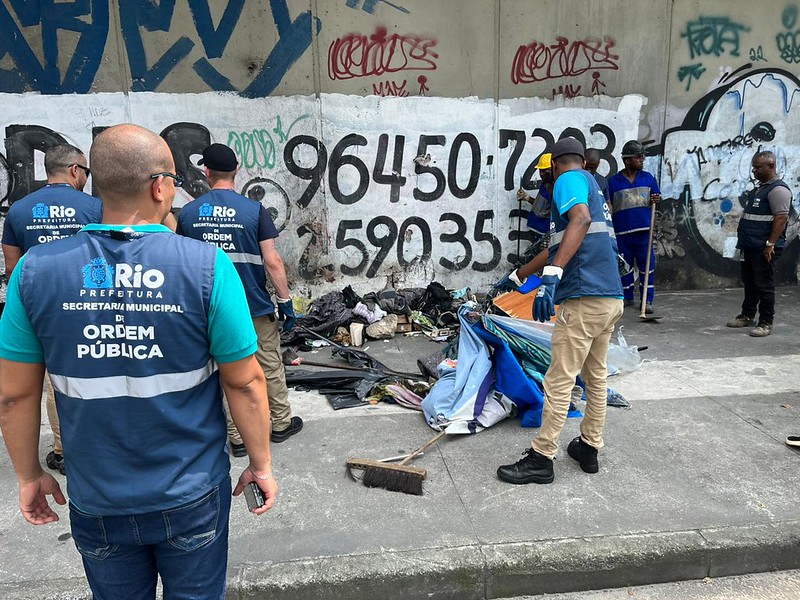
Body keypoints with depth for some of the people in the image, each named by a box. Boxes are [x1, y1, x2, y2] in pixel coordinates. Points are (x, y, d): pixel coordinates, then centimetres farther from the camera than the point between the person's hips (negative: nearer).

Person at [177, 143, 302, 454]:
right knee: (271, 368, 14)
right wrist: (286, 301, -4)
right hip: (256, 307, -2)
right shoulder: (254, 210, -10)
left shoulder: (188, 213, -2)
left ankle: (238, 437, 21)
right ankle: (282, 424, 28)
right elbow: (272, 262, -13)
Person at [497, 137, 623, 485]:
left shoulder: (569, 179, -2)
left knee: (559, 380, -4)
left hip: (585, 299, -10)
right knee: (596, 377, 17)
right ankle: (590, 447, 29)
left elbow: (581, 220, -24)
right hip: (611, 297, 10)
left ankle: (541, 459, 3)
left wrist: (552, 276, -33)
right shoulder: (593, 185, 26)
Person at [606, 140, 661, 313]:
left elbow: (656, 197, 16)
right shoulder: (613, 181, 1)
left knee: (647, 266, 1)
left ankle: (647, 300, 9)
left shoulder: (648, 178, 8)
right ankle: (627, 297, 24)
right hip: (622, 232, -1)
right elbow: (608, 207, 4)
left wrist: (655, 200, -9)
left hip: (644, 230, 1)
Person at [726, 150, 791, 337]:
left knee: (764, 286, -4)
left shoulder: (778, 189, -13)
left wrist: (770, 244, -24)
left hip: (764, 248, -10)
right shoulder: (760, 188, 18)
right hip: (750, 246, 10)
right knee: (749, 283, 16)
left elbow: (781, 218, -20)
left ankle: (765, 323, 3)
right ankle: (747, 316, 27)